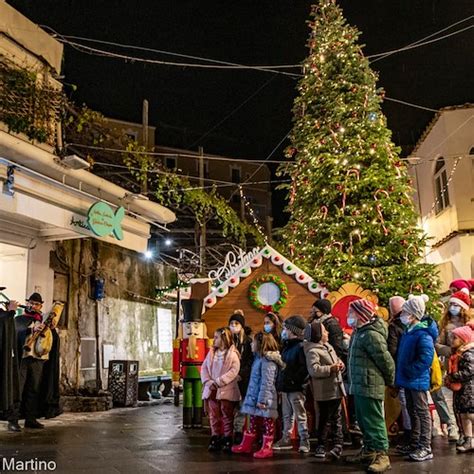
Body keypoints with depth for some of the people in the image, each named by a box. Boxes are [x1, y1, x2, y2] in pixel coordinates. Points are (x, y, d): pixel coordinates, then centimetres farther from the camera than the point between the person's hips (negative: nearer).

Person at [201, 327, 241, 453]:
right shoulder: (211, 352, 8)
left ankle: (228, 440, 15)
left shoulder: (232, 354, -9)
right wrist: (208, 381, -9)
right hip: (211, 390, 5)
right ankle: (215, 439, 22)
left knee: (227, 416, 5)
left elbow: (234, 371, -18)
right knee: (214, 416, 11)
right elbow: (204, 367, 7)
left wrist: (218, 382, -20)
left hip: (226, 390, -5)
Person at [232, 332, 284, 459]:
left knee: (267, 422, 4)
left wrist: (262, 400, -23)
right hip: (254, 397, 9)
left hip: (264, 398, -9)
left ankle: (267, 448, 12)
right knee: (253, 421, 17)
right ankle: (246, 445, 26)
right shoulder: (259, 358, 12)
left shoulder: (267, 361, -19)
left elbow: (267, 383, -23)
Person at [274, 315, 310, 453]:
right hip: (285, 386, 9)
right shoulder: (287, 345, 14)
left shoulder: (300, 346, -14)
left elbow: (304, 368, -21)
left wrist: (295, 379, -22)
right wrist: (281, 380, 16)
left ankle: (304, 442, 6)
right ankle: (286, 439, 24)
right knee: (287, 415, 16)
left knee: (300, 416, -1)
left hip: (296, 387, -9)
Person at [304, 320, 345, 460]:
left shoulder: (328, 346, 13)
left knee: (336, 418, 15)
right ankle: (321, 446, 13)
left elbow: (337, 359, 25)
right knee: (325, 420, 1)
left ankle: (338, 444, 24)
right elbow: (314, 370, -31)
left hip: (336, 389, 9)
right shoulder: (313, 351, -18)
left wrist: (340, 364, 2)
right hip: (325, 392, -9)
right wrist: (331, 368, -25)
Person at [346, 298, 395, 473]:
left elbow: (386, 360, -18)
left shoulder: (371, 334, -20)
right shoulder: (360, 332, 11)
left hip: (370, 386, -10)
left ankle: (382, 456, 5)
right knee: (363, 421, 18)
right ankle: (369, 451, 30)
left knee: (374, 421, -3)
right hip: (359, 386, 10)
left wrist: (389, 381, -5)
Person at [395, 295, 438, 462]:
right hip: (408, 379, 9)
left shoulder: (423, 333, -20)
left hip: (417, 380, -9)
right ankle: (414, 443, 29)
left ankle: (425, 448, 8)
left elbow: (426, 359, -27)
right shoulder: (408, 331, 9)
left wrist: (409, 371, -21)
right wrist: (401, 373, 13)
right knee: (412, 412, 17)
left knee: (422, 413, 0)